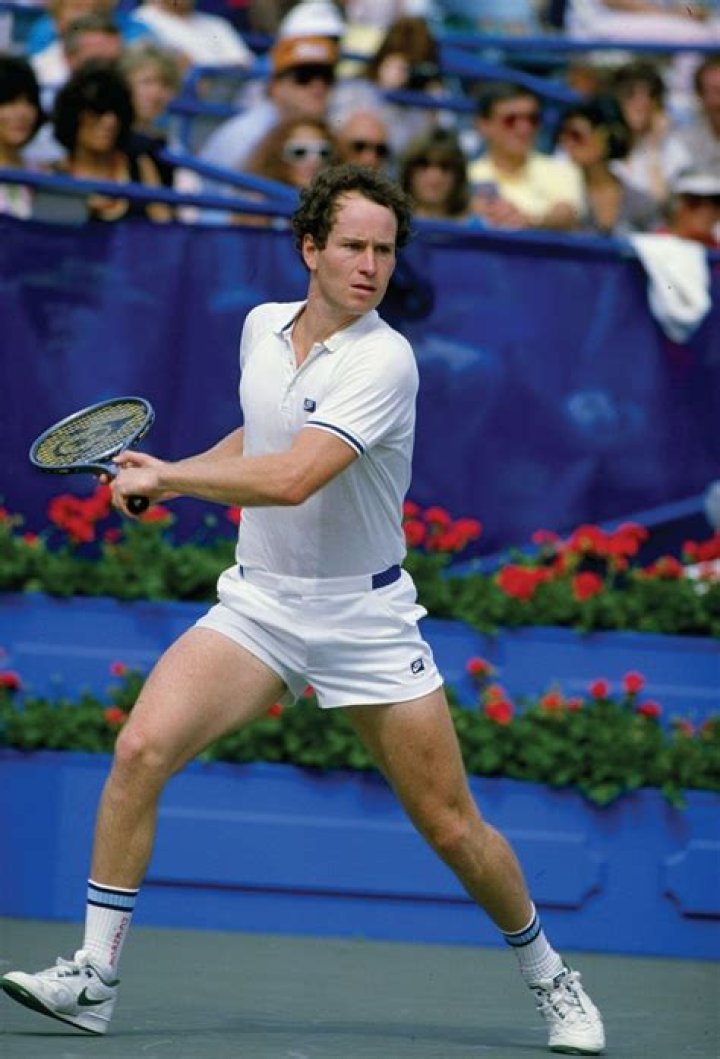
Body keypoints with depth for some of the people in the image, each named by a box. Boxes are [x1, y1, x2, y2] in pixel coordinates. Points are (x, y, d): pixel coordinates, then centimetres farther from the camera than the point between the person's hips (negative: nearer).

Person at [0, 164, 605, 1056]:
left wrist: (168, 475, -20)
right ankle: (95, 975, -11)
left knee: (453, 829, 0)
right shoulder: (263, 328, 3)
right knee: (141, 750, -17)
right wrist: (171, 474, 9)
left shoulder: (383, 361, -19)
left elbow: (292, 478, -30)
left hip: (365, 616, -4)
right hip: (258, 604, 4)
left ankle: (548, 977, 24)